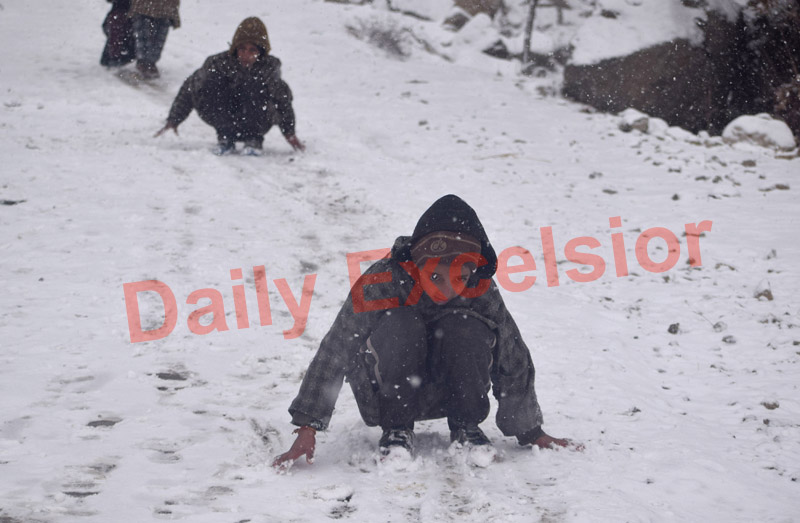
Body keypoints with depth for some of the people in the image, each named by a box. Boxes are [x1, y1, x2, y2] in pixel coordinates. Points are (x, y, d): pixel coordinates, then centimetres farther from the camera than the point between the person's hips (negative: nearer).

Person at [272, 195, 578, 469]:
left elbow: (513, 360, -5)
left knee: (465, 329, -28)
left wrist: (531, 432, 3)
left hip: (447, 395, 2)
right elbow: (333, 354, -22)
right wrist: (308, 426, -26)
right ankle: (396, 430, -13)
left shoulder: (481, 291, -17)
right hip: (386, 396, -2)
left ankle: (465, 427, -6)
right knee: (401, 327, -32)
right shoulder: (382, 283, -25)